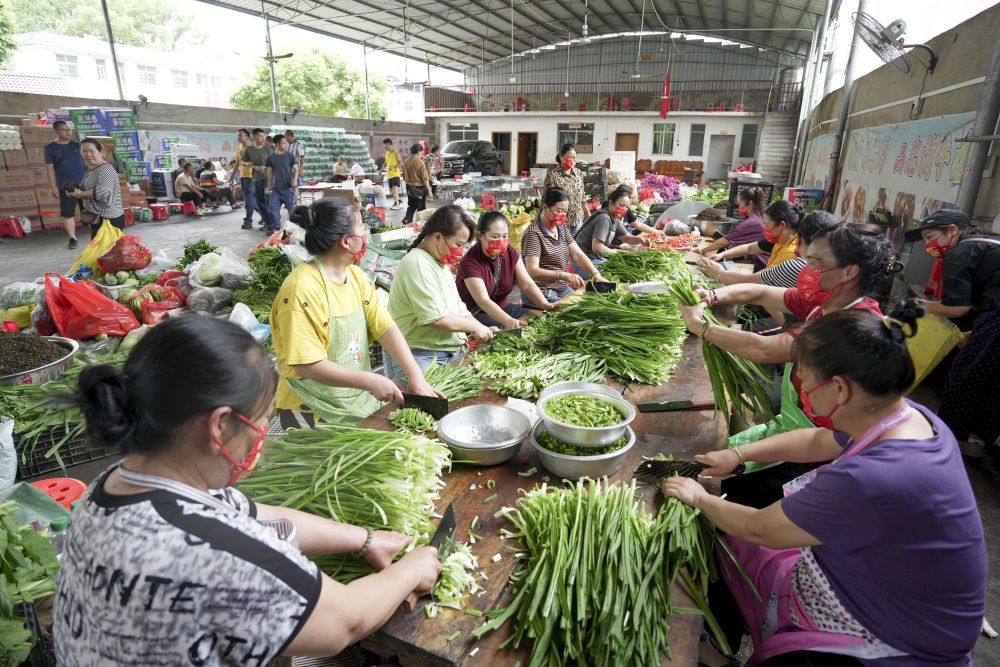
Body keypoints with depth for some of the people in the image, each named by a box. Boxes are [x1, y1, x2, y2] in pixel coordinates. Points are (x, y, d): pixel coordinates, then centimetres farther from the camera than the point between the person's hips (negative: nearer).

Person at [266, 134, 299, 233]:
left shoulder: (290, 156, -2)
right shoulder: (271, 157, 4)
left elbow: (296, 168, 1)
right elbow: (270, 172, 11)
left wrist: (295, 180, -16)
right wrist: (269, 186, 12)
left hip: (288, 187, -3)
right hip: (276, 188, 3)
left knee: (292, 207, -1)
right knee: (273, 207, 1)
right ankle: (276, 227, 11)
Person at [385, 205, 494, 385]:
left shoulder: (441, 262, 16)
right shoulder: (417, 264, -17)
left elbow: (456, 306, 21)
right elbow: (437, 318, -23)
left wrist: (483, 330, 7)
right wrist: (474, 327, -9)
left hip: (448, 354, 9)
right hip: (420, 358, -9)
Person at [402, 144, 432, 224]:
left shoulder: (406, 161, 1)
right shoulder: (420, 162, -17)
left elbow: (404, 176, 10)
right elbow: (425, 178, -17)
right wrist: (429, 190, -14)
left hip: (409, 187, 6)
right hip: (419, 187, -6)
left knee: (411, 206, 19)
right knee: (421, 206, 7)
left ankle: (407, 220, 5)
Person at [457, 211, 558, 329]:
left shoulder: (511, 254, -1)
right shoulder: (470, 262, -22)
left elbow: (527, 285, -6)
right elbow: (483, 300, -33)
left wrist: (545, 304, -26)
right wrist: (509, 321, -47)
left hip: (504, 308, 7)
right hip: (477, 315, -7)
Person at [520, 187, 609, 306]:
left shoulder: (562, 228, 10)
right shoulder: (534, 233, -17)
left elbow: (578, 255, 3)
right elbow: (532, 271, -26)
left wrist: (596, 275, -13)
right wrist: (563, 275, -39)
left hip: (563, 289, 8)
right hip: (542, 295, -8)